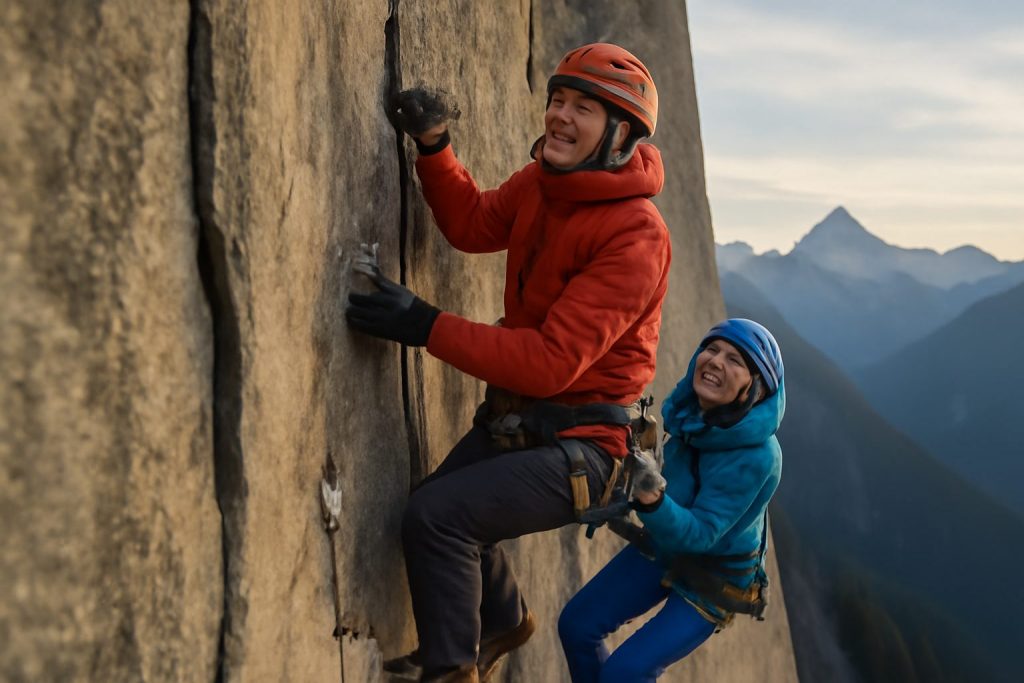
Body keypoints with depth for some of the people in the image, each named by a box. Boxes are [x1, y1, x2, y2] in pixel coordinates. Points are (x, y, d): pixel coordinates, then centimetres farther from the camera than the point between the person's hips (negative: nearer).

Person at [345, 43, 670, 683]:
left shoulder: (637, 235, -24)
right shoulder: (542, 182, 1)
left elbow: (552, 361, -29)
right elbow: (472, 225, 16)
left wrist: (427, 328, -33)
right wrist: (433, 145, -1)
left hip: (579, 446, -9)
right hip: (515, 420, 9)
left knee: (438, 515, -22)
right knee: (442, 507, 19)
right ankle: (503, 618, 45)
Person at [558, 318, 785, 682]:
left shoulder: (757, 456, -34)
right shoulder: (689, 407, -16)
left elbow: (699, 533, -35)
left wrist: (652, 498, -51)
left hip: (715, 577, -6)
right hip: (663, 546, 6)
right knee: (576, 625, 0)